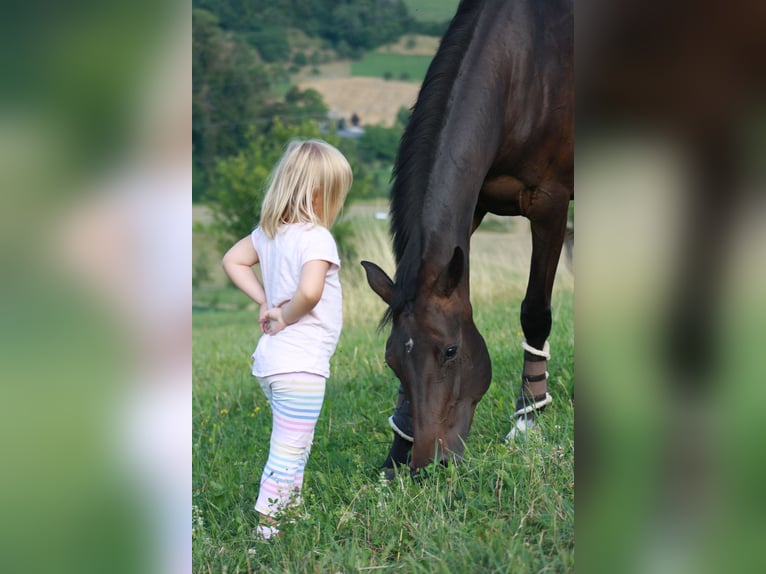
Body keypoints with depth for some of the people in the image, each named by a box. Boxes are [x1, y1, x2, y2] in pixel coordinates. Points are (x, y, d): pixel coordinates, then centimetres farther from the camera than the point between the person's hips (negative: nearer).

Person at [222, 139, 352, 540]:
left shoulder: (268, 232, 7)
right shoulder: (316, 237, -18)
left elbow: (233, 260, 19)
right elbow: (309, 291, -34)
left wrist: (266, 302, 10)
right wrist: (286, 317, -15)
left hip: (271, 358, 9)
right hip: (300, 365, -9)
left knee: (297, 449, 23)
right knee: (287, 456, -3)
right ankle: (266, 530, -1)